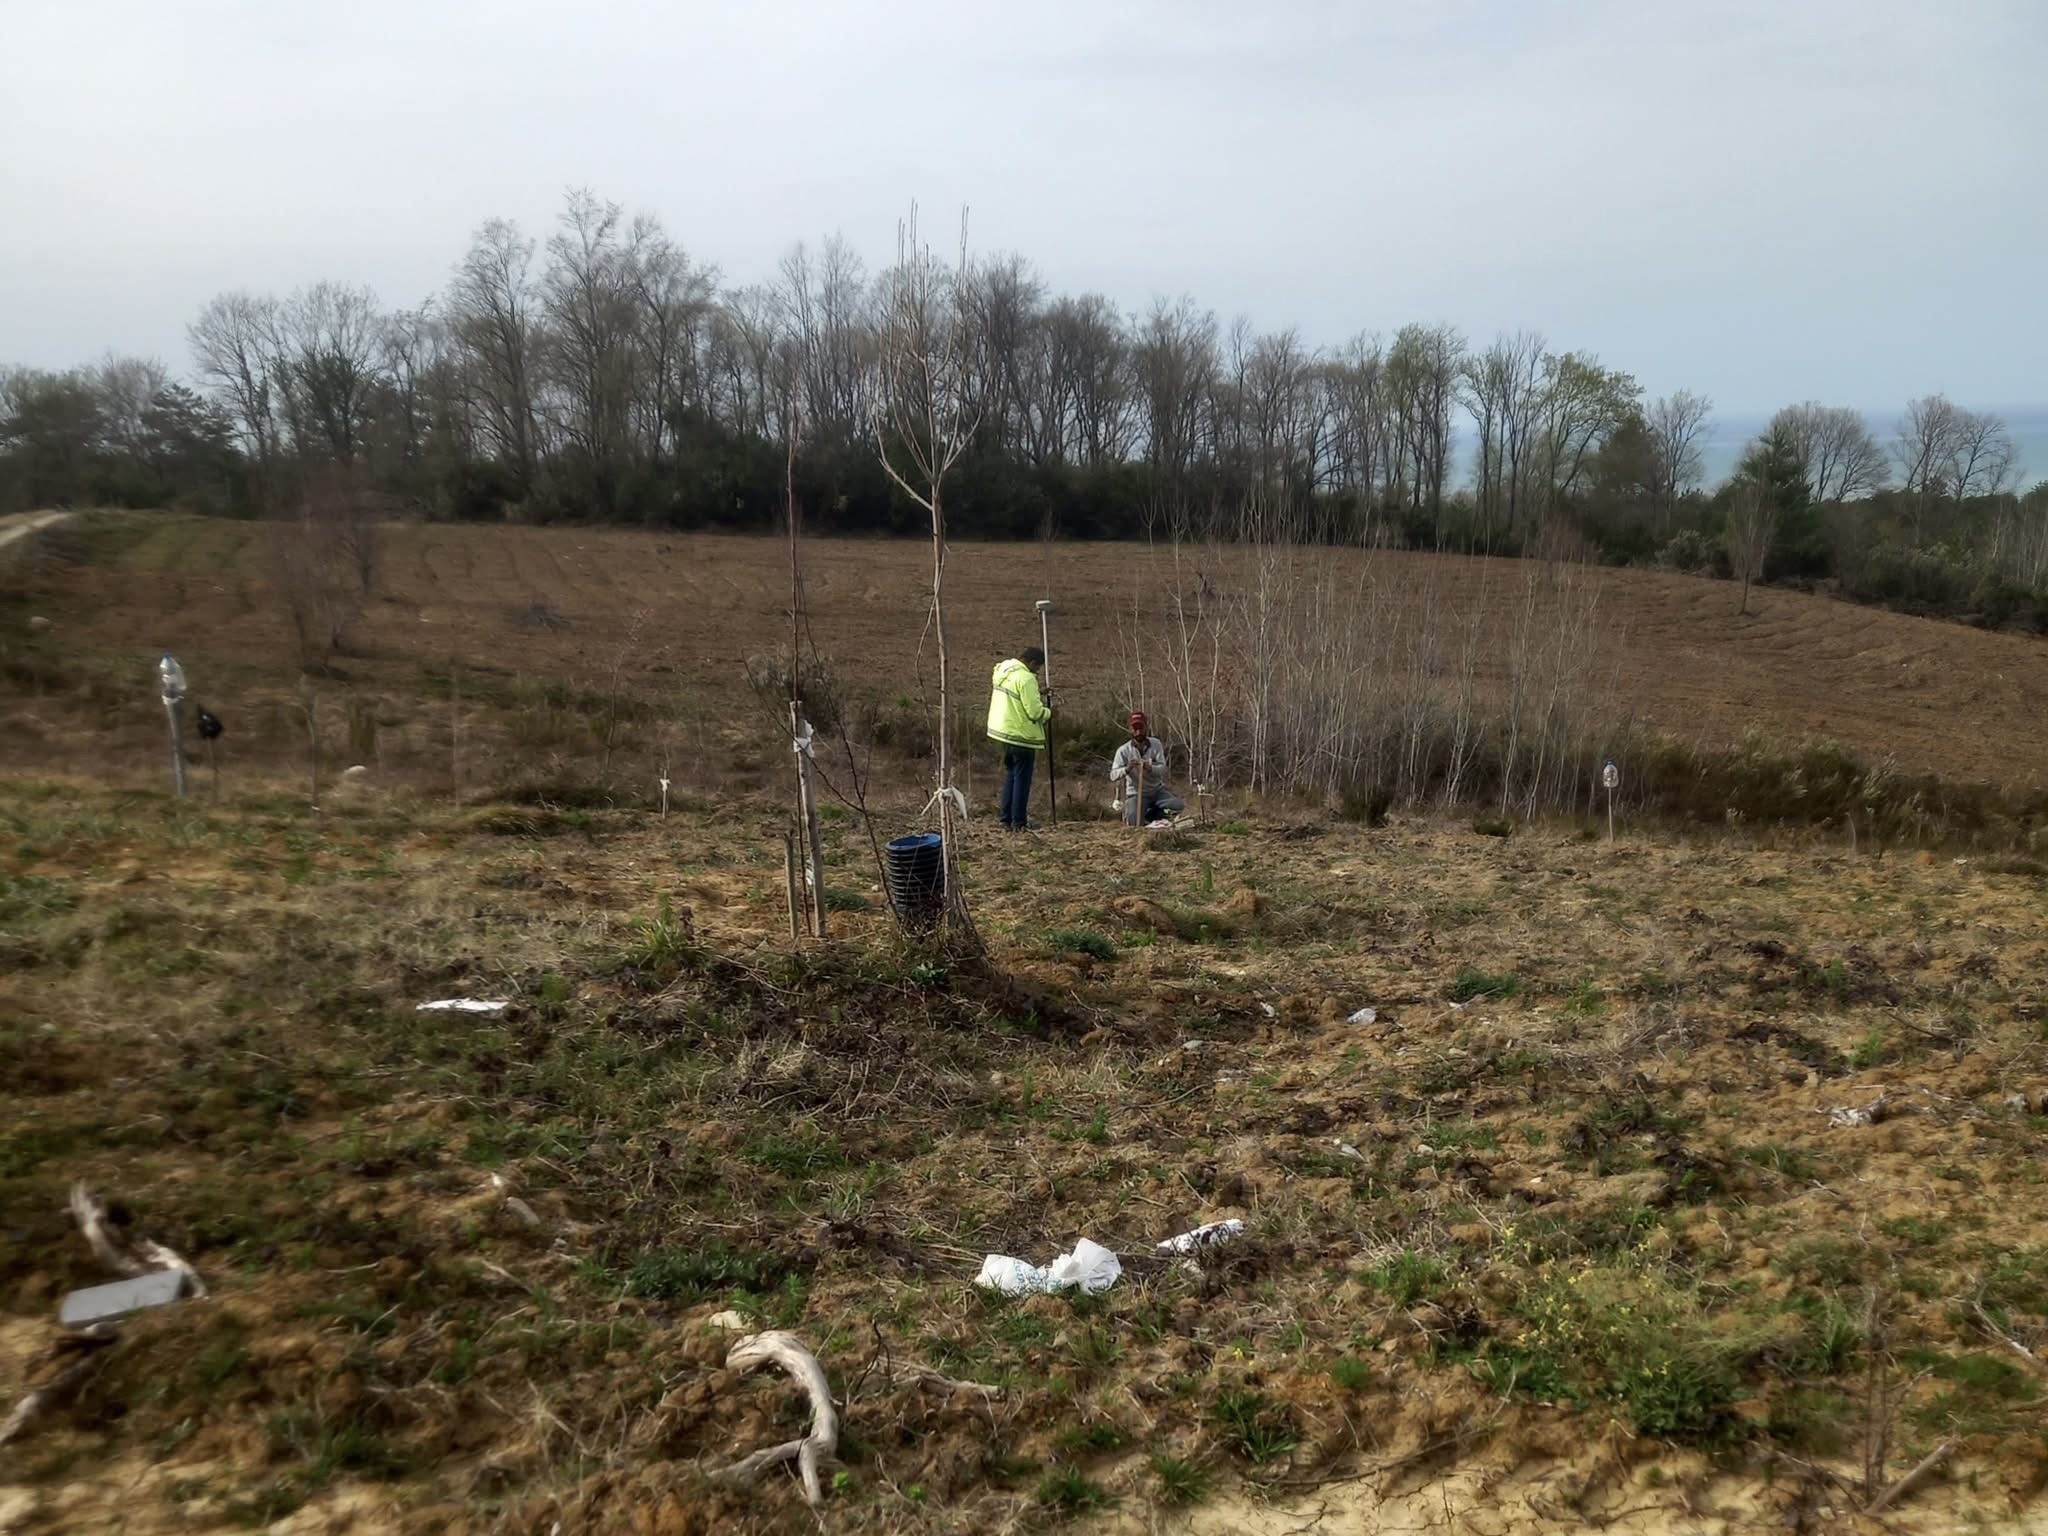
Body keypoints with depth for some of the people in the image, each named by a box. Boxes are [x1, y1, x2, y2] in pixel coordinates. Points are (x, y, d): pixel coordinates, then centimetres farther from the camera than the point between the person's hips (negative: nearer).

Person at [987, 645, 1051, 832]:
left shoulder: (1002, 671, 7)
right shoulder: (1026, 679, -19)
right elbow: (1035, 712, -21)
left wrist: (1039, 699, 11)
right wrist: (1048, 712, -1)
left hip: (1004, 731, 8)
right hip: (1021, 736, -8)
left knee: (1010, 776, 18)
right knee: (1022, 779, 1)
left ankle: (1007, 821, 20)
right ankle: (1019, 823, 4)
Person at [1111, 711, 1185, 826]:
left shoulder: (1156, 744, -3)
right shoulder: (1123, 750, -10)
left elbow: (1163, 768, -13)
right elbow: (1113, 776, -17)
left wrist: (1150, 768, -36)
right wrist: (1127, 769, -38)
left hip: (1157, 790, 3)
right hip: (1136, 794, -3)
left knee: (1179, 806, -20)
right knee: (1135, 824, -27)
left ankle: (1150, 814, 3)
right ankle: (1129, 813, 10)